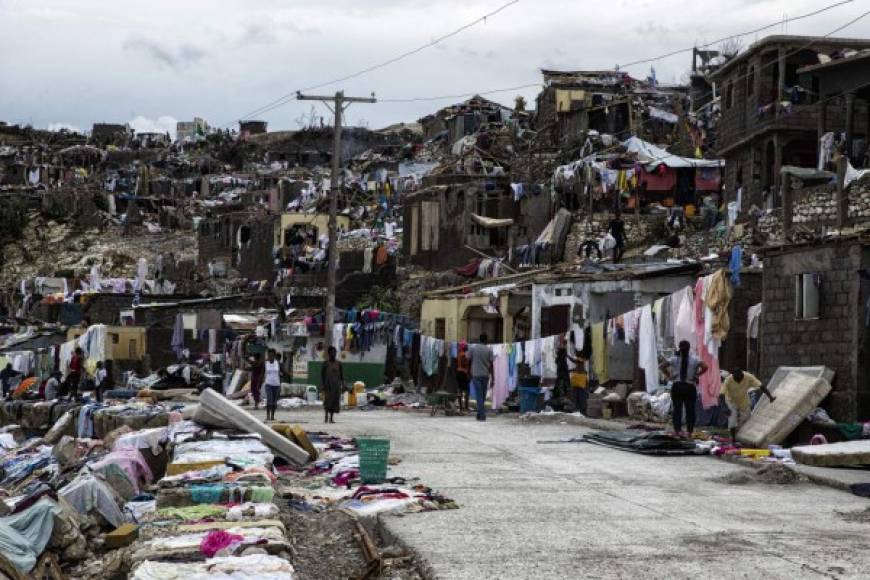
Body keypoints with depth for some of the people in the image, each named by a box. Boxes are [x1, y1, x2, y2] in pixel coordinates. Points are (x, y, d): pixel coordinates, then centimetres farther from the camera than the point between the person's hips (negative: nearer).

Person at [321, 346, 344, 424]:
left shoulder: (338, 364, 9)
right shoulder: (326, 363, 1)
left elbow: (342, 375, 12)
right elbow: (322, 374, 2)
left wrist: (342, 384, 5)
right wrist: (323, 384, -6)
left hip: (336, 385, 3)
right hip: (328, 385, -3)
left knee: (335, 401, -1)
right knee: (327, 400, -11)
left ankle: (331, 418, 3)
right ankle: (326, 417, -7)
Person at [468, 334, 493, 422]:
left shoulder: (472, 349, 1)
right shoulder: (489, 350, 1)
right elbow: (491, 365, -1)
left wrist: (470, 375, 11)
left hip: (476, 375, -1)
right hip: (485, 375, 1)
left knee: (479, 396, -4)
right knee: (483, 396, 13)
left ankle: (482, 415, -11)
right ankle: (480, 414, 19)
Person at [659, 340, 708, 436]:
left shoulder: (674, 359, 0)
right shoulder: (694, 360, -1)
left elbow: (662, 366, -9)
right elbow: (705, 367, -12)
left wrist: (668, 375, 0)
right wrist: (697, 375, -3)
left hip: (677, 386, 0)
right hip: (690, 387, 0)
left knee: (677, 409, 3)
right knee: (690, 409, 5)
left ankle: (678, 429, -7)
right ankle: (690, 431, 5)